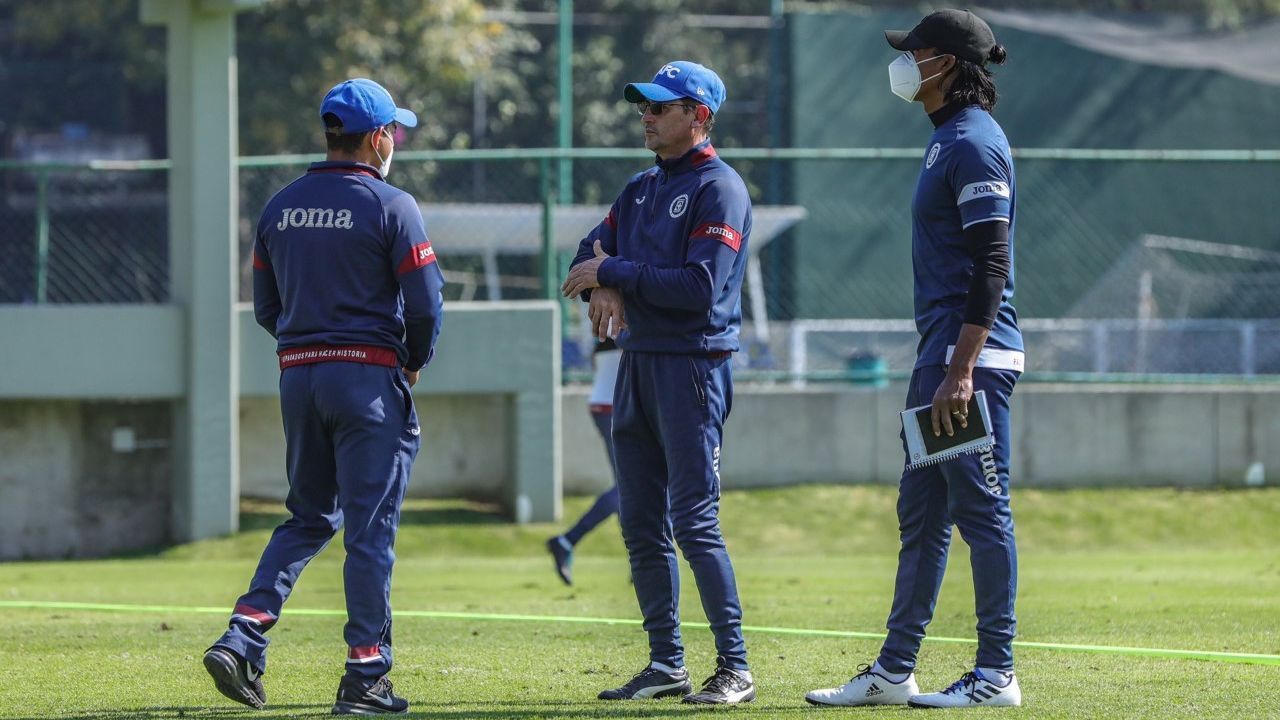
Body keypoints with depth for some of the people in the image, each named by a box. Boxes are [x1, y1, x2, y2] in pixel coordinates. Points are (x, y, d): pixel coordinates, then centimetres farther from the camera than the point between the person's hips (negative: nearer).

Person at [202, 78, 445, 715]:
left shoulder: (281, 207, 9)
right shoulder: (391, 207, -9)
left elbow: (265, 307, 12)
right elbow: (425, 303, -11)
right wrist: (412, 362, 6)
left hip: (297, 375, 6)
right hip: (369, 377, -6)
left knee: (309, 517, 16)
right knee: (370, 527, -1)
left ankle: (243, 637, 1)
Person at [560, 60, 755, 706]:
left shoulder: (720, 190, -9)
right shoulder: (642, 188, 18)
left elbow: (701, 286, -18)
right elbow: (589, 254, 14)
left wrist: (614, 273, -14)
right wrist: (603, 285, -9)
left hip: (692, 364, -9)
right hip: (637, 358, 9)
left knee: (695, 521, -13)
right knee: (641, 525, 9)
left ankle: (735, 669, -10)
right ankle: (666, 665, 15)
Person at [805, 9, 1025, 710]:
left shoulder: (974, 142, -14)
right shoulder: (946, 140, 18)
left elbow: (992, 264, -20)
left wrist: (961, 371, -24)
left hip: (973, 355, -11)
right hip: (940, 353, 11)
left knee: (982, 510, -6)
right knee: (921, 513, 12)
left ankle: (997, 675, -2)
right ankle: (893, 672, 17)